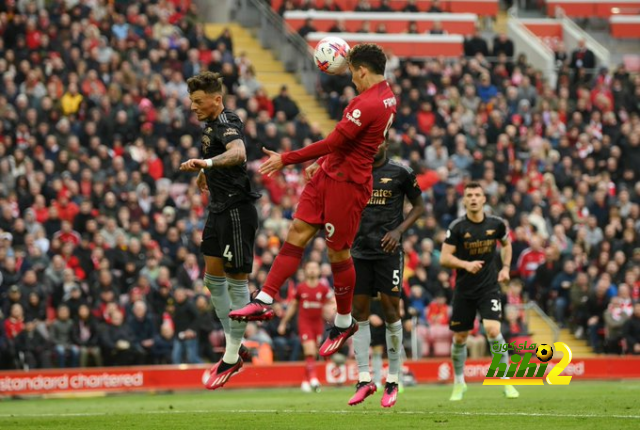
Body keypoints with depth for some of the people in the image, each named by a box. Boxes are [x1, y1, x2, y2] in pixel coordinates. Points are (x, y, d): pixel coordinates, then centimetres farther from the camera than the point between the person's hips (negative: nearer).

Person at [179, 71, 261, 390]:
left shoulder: (227, 124, -20)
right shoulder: (212, 124, 10)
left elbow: (237, 152, -42)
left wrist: (207, 163, -58)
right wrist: (205, 171, 47)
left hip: (237, 211, -10)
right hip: (219, 209, 10)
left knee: (237, 281, -2)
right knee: (213, 279, 11)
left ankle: (231, 358, 5)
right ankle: (234, 348, 19)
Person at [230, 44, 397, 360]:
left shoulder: (368, 105, -22)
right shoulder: (385, 96, 11)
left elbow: (333, 143, -23)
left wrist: (286, 160, -17)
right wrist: (321, 163, 24)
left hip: (347, 183, -10)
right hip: (329, 174, 10)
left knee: (337, 252, 1)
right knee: (298, 232, 2)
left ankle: (344, 323, 18)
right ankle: (264, 301, -1)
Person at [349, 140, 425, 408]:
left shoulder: (400, 173, -1)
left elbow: (419, 206, 6)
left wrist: (399, 230, -7)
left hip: (388, 250, -3)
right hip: (360, 251, 3)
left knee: (390, 308, -5)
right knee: (359, 311, 0)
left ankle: (392, 381, 4)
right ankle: (364, 380, 4)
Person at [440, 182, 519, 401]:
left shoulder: (496, 224, -2)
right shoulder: (457, 227, -9)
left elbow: (506, 244, 19)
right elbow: (444, 258, -11)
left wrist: (505, 267, 6)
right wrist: (466, 264, -26)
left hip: (489, 287, 0)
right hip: (464, 290, 0)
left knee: (493, 330, -19)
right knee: (460, 338, 7)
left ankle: (506, 381, -7)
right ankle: (459, 382, 29)